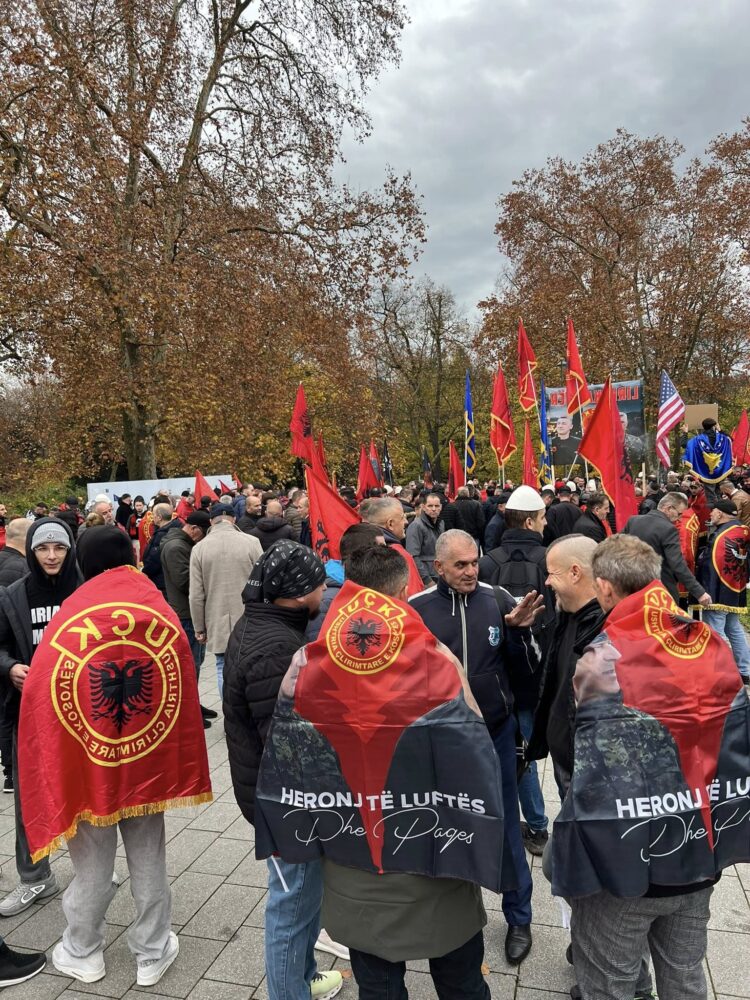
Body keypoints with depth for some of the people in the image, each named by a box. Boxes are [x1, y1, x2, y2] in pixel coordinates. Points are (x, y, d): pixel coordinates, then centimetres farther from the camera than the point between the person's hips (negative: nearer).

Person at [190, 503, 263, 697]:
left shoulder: (199, 548, -3)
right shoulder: (251, 542, -7)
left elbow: (196, 595, -1)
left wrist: (199, 628, 10)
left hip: (218, 625, 1)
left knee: (224, 669, 10)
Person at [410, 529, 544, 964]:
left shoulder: (498, 601, -8)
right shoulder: (416, 609, -11)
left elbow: (526, 669, -2)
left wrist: (520, 631, -19)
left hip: (495, 731, 0)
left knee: (506, 827, 15)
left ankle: (519, 917, 37)